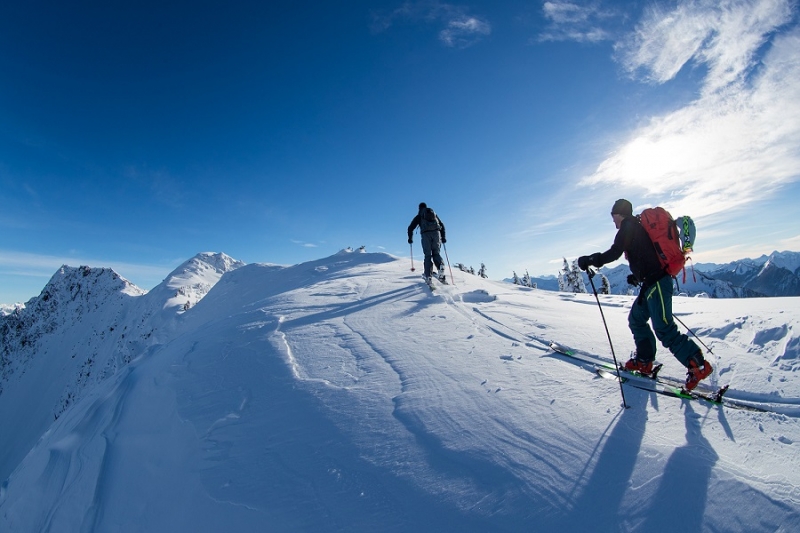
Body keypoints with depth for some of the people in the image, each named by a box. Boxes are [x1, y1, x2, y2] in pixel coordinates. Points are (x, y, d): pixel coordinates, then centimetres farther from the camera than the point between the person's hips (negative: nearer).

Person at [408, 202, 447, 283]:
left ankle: (428, 276, -7)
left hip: (425, 234, -2)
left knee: (428, 255, 2)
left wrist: (410, 238, 24)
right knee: (436, 253, 10)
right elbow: (442, 226, 26)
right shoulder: (434, 214, 28)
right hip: (436, 233, 2)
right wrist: (443, 237, 29)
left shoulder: (419, 216, 20)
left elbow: (411, 227, 14)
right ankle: (441, 266, -18)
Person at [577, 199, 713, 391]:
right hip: (653, 282, 10)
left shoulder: (628, 226, -8)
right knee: (636, 319, 15)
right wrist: (638, 275, 27)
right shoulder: (638, 226, 21)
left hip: (655, 283, -10)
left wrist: (590, 260, -12)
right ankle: (644, 361, 20)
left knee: (664, 329, -8)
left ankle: (698, 365, 0)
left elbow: (614, 253, -20)